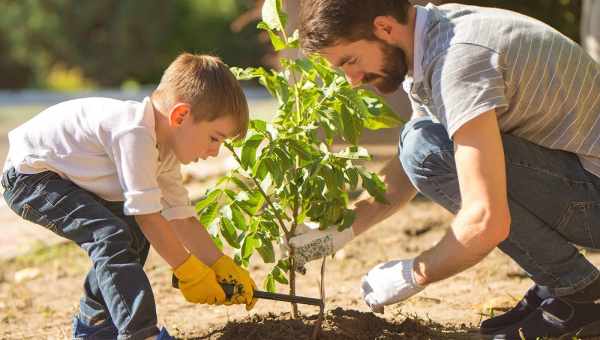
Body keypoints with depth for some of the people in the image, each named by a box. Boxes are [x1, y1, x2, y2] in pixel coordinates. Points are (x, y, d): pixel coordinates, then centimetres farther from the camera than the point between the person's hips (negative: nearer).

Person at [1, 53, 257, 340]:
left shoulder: (165, 149, 1)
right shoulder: (135, 132, -30)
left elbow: (181, 216, 5)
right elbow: (148, 214, -28)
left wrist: (222, 266, -2)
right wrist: (189, 270, -20)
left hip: (64, 175, 10)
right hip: (30, 175, -10)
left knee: (135, 234, 14)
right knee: (112, 236, -26)